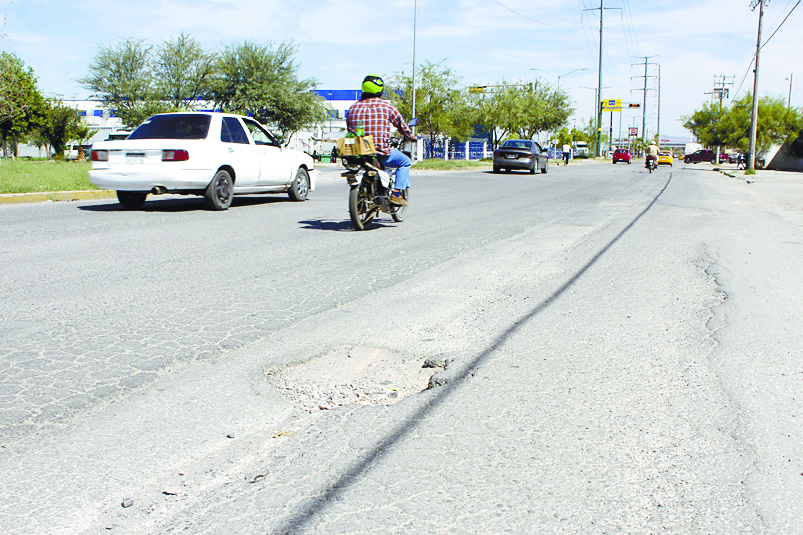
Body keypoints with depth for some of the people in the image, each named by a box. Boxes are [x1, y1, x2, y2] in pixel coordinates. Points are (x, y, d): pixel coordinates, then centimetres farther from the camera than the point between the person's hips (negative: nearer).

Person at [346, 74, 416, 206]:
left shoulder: (354, 107, 9)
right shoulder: (386, 105, -1)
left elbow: (349, 129, 17)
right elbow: (401, 124, 8)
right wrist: (410, 137, 28)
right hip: (381, 151, -5)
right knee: (405, 162, 17)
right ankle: (396, 194, 3)